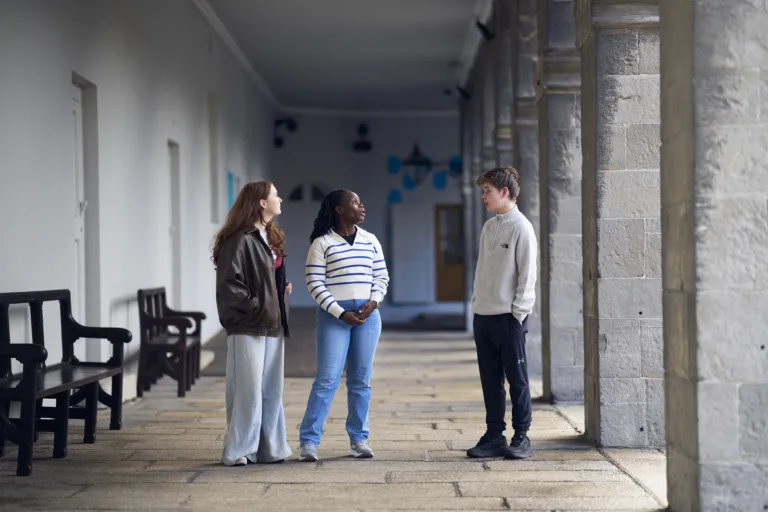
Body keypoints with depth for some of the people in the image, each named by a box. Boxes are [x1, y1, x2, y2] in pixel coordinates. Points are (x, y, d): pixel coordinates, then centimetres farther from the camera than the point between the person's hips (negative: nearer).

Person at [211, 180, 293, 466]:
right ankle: (237, 451, 4)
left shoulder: (272, 238, 16)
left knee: (272, 390, 11)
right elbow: (229, 282, -19)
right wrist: (255, 307, -17)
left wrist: (284, 287, 8)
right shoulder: (240, 240, -14)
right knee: (248, 389, -5)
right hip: (248, 327, -9)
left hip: (273, 325, 9)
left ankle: (269, 448, 18)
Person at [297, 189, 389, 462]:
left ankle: (358, 439, 14)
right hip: (334, 315, -4)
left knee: (361, 379, 7)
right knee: (327, 379, -9)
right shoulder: (322, 243, -3)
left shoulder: (370, 241, 11)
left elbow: (381, 277, 13)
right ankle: (309, 441, -5)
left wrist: (374, 301, -6)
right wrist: (341, 313, -13)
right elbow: (315, 283, -7)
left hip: (367, 315, 4)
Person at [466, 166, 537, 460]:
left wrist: (518, 311, -13)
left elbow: (527, 273, -10)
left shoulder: (521, 228, -8)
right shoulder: (488, 227, 14)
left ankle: (521, 437, 6)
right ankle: (494, 436, 14)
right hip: (483, 315, 7)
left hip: (509, 316, -7)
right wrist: (476, 303, 11)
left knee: (517, 378, 0)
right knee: (490, 380, 9)